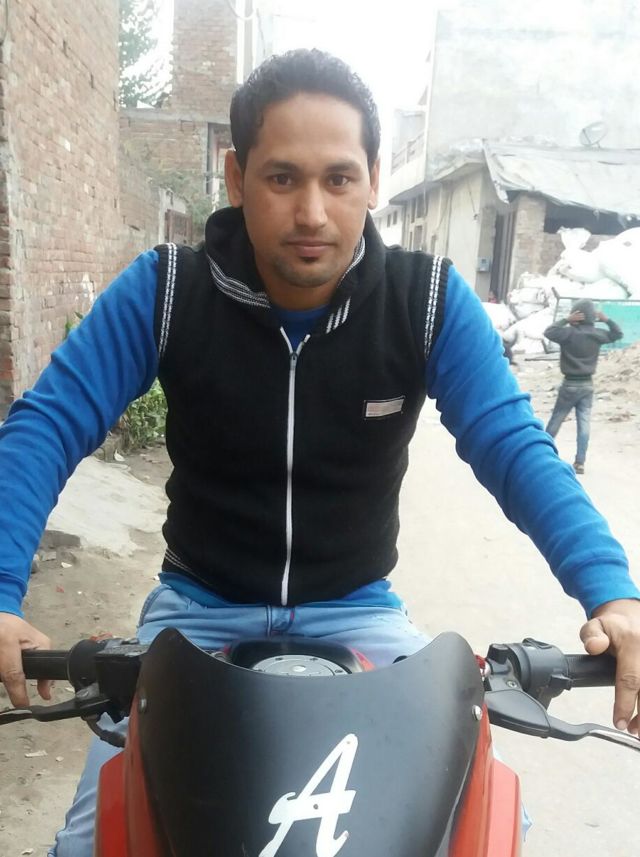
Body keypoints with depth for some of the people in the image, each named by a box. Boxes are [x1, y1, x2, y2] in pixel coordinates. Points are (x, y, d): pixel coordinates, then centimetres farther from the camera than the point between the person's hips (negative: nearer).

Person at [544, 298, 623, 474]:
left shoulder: (570, 332, -17)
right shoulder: (597, 334, -1)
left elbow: (548, 332, -10)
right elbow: (618, 334, 14)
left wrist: (566, 320, -10)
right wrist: (607, 319, 10)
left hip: (570, 384, -3)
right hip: (587, 384, 3)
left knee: (556, 420, 9)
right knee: (584, 422, 3)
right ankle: (580, 462, 1)